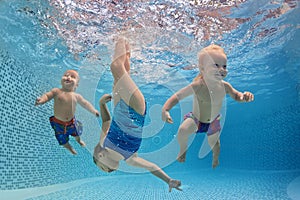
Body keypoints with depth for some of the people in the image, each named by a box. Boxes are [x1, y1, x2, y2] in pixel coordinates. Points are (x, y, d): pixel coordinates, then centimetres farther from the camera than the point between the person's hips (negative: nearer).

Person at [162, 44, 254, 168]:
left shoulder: (225, 86, -21)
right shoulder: (197, 86, -32)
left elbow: (236, 95, -4)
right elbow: (177, 97, -28)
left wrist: (244, 96, -28)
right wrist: (165, 109, -43)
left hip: (213, 122, 3)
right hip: (196, 119, -3)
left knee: (213, 142, 23)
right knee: (183, 131, -31)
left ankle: (215, 159, 60)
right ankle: (183, 149, 5)